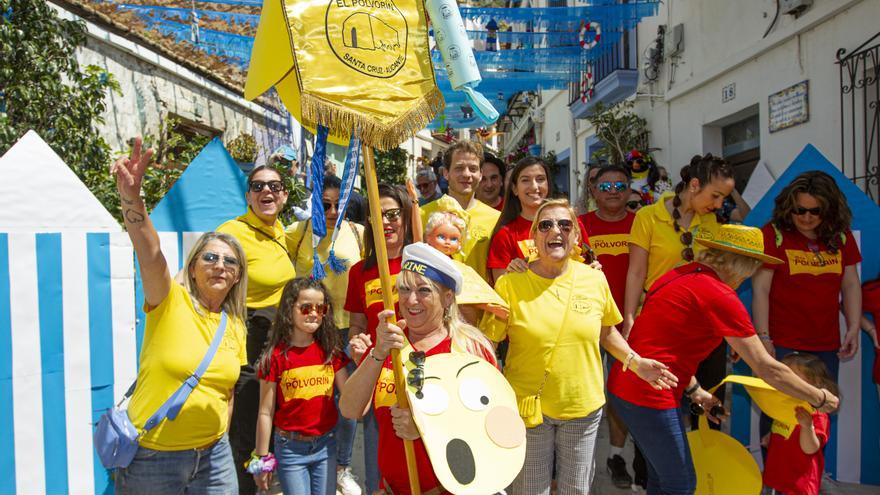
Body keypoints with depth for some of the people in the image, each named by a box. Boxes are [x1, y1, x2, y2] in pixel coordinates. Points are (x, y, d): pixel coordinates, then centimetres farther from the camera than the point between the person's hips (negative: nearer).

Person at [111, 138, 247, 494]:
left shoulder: (236, 325, 3)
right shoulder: (170, 302, -11)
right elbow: (149, 252, -29)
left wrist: (219, 439, 8)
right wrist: (131, 197, -44)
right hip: (153, 456, -4)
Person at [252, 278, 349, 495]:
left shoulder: (330, 351, 2)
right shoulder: (276, 355, -9)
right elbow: (266, 412, -5)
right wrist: (261, 458, -2)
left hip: (325, 444, 3)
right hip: (291, 448, -3)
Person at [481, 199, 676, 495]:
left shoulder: (594, 279, -3)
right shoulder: (511, 284, -12)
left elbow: (606, 331, 12)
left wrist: (635, 362, 2)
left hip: (583, 406, 3)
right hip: (528, 404, -2)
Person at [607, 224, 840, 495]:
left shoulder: (679, 276, 9)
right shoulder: (720, 296, -16)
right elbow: (766, 367, -11)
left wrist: (694, 391, 20)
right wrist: (819, 398, 4)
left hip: (623, 385, 9)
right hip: (650, 397, -9)